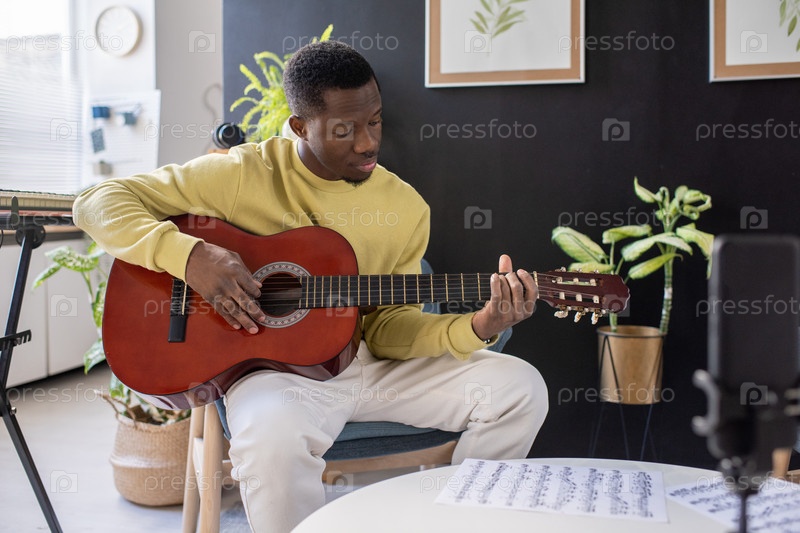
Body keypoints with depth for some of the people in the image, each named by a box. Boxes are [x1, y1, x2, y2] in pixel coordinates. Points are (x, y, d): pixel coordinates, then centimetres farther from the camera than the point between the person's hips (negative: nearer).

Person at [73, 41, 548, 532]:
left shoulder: (406, 207, 3)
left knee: (520, 387, -6)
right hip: (272, 367, -4)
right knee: (275, 432, -41)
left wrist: (475, 328, -14)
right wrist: (189, 254, -25)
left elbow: (386, 327, 4)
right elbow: (98, 203, -7)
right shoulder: (240, 174, -8)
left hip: (371, 363, 5)